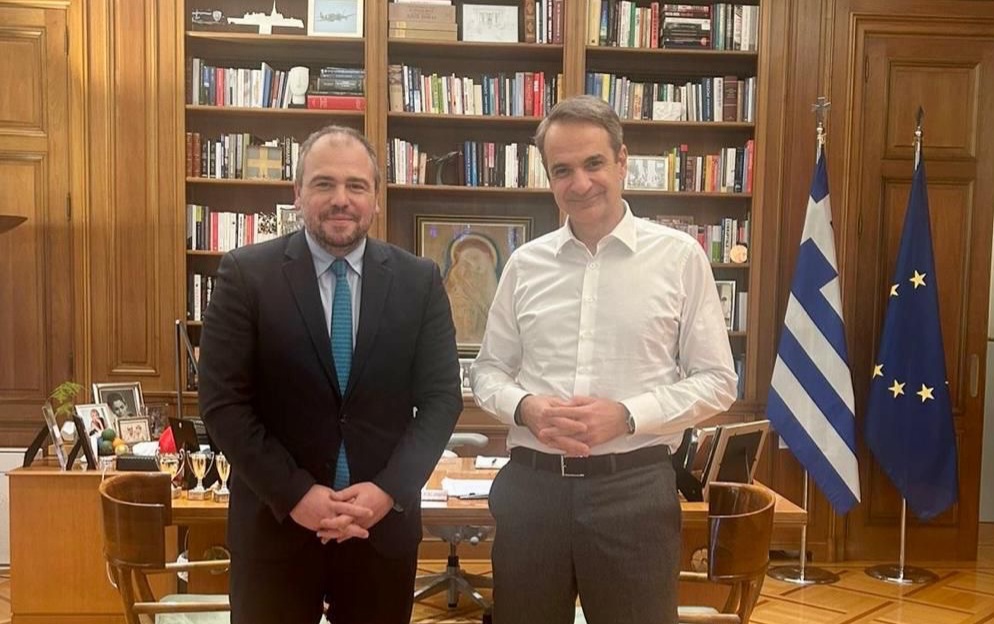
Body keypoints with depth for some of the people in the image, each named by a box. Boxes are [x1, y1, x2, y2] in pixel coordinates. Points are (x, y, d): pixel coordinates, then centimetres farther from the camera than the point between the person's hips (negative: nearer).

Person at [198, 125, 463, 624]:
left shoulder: (419, 281, 1)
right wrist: (295, 494, -14)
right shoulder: (245, 275, -5)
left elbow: (442, 396, 1)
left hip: (385, 523, 2)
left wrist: (389, 490, -11)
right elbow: (222, 402, -7)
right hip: (275, 522, -1)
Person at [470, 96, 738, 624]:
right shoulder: (525, 264, 6)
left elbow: (716, 381, 0)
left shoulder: (679, 256, -2)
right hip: (531, 484, 3)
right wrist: (525, 407, -9)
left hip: (634, 487, -2)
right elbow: (489, 370, 13)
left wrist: (626, 415, -14)